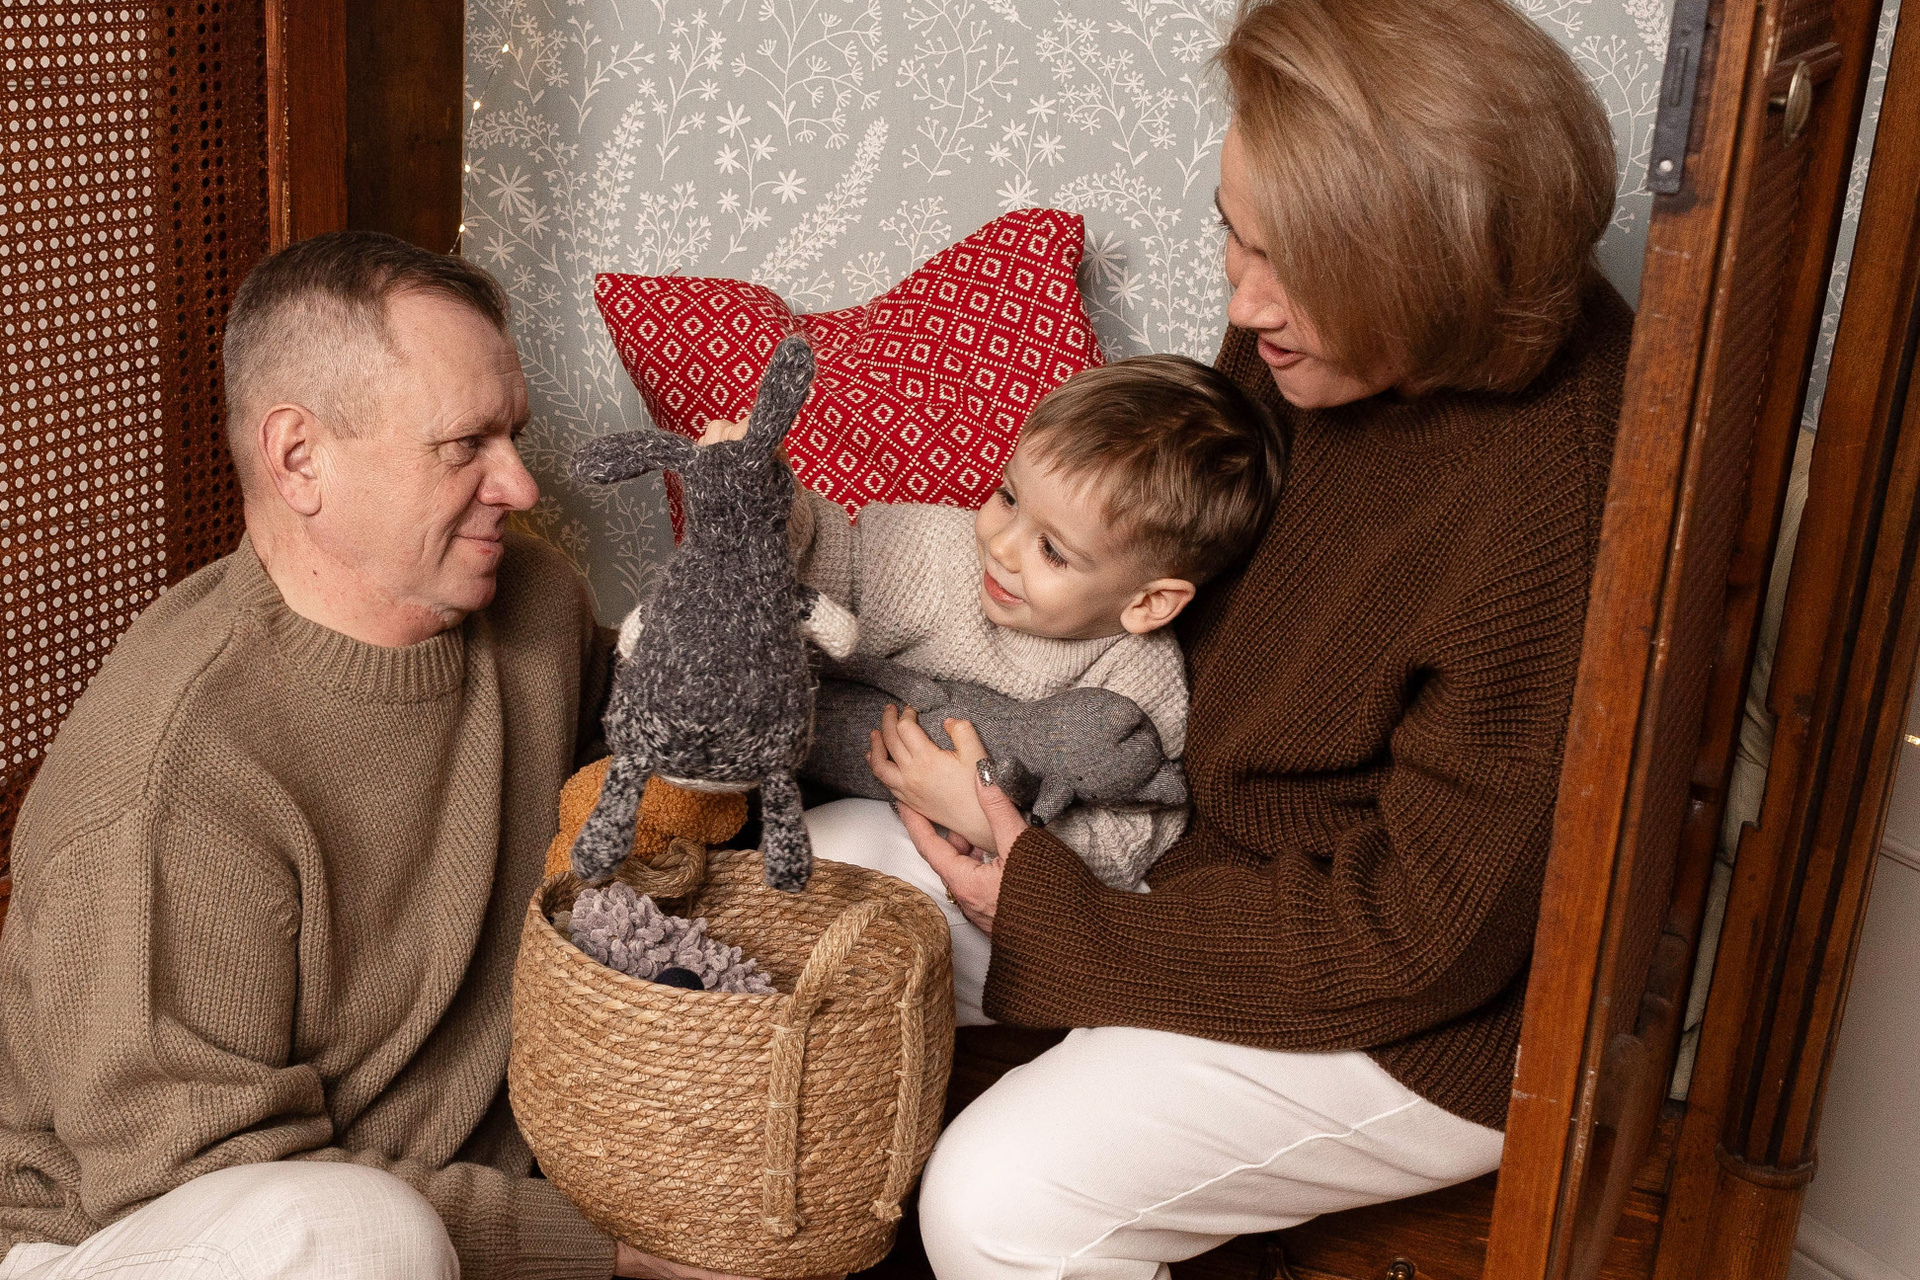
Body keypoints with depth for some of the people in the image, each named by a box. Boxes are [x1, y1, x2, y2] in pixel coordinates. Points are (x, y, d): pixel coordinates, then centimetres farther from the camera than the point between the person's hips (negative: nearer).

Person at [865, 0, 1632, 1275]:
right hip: (1220, 845, 8)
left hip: (1421, 1025, -8)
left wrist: (1063, 928, -19)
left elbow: (1417, 940, -24)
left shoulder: (1555, 522, -33)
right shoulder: (1320, 330, -11)